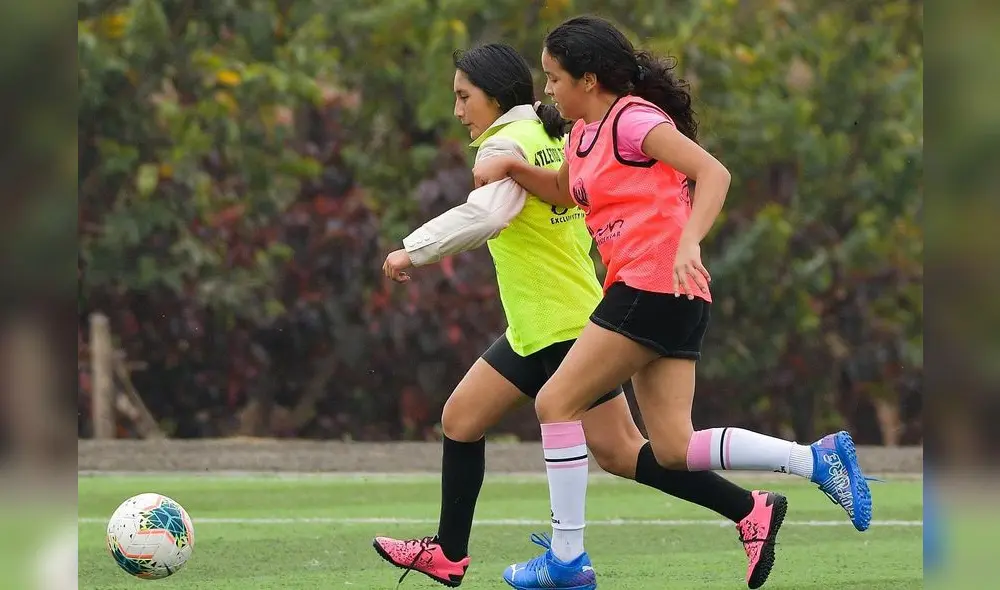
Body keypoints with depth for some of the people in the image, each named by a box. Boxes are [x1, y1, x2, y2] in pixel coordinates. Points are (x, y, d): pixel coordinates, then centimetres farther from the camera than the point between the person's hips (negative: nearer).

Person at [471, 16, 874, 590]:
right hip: (645, 292, 10)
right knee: (674, 448, 3)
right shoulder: (585, 132, 18)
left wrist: (688, 242, -33)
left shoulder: (633, 119, -10)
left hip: (657, 285, -10)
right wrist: (511, 166, 19)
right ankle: (818, 459, 5)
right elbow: (564, 190, 37)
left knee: (558, 402, -5)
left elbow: (713, 173, -20)